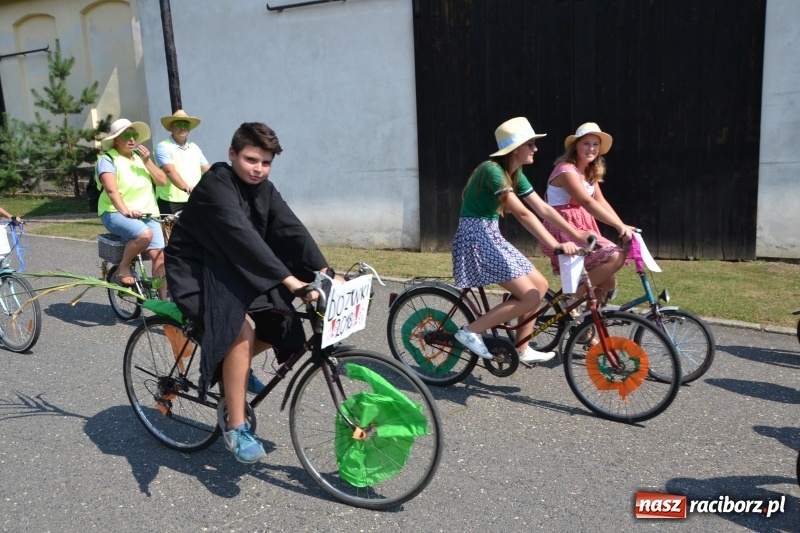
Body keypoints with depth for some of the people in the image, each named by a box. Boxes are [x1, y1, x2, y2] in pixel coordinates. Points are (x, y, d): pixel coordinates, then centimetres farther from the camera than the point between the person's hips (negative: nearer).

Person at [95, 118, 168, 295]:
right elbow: (111, 190, -20)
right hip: (116, 213, -5)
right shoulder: (107, 159, -4)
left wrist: (147, 161, -8)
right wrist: (125, 210, -35)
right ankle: (123, 268, -11)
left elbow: (162, 180, 5)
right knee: (144, 234, -35)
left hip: (146, 213, 5)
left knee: (159, 255, -13)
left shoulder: (140, 157, 15)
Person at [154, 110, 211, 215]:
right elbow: (170, 171, -22)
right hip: (171, 203, -6)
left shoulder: (194, 147, 17)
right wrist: (185, 188, -39)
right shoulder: (163, 147, -6)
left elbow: (208, 169, 19)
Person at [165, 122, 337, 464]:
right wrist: (289, 279, -45)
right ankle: (236, 429, -17)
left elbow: (292, 229, -12)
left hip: (233, 269, 8)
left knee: (282, 322, -4)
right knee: (241, 332, -29)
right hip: (195, 273, -8)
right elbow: (243, 237, -37)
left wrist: (324, 271, -25)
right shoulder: (216, 185, -24)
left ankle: (235, 368, 21)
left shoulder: (263, 189, 0)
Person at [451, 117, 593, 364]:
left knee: (540, 284, 8)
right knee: (530, 297, -12)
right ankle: (470, 332, -6)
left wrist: (576, 234, 3)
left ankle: (522, 349, 17)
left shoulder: (515, 174, 10)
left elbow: (543, 209, 9)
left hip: (491, 236, 10)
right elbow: (522, 214, -26)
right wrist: (556, 245, -28)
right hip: (476, 237, -9)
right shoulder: (492, 170, -19)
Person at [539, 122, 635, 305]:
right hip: (563, 231, -9)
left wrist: (622, 226, -7)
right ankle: (570, 297, -15)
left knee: (608, 282, 5)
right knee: (616, 256, -23)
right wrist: (620, 226, -31)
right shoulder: (566, 170, -16)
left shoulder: (590, 172, 15)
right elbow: (588, 203, -27)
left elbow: (601, 202, 7)